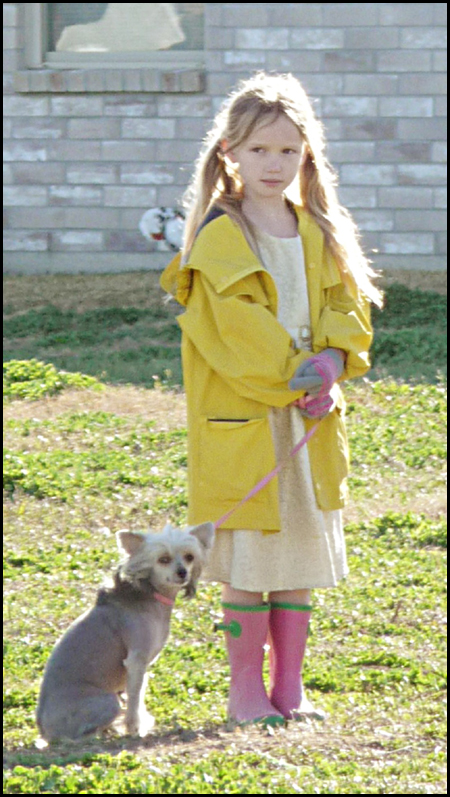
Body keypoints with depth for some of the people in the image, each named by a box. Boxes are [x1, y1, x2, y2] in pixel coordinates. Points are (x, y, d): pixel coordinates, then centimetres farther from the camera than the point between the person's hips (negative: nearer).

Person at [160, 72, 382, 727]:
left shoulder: (320, 232, 10)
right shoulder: (218, 237, -8)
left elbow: (349, 308, 9)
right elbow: (236, 328, -14)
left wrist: (331, 360, -10)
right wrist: (295, 378, -17)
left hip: (310, 422, 5)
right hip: (243, 421, -5)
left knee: (302, 554, 9)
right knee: (248, 561, -2)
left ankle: (289, 685, 18)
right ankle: (246, 691, 7)